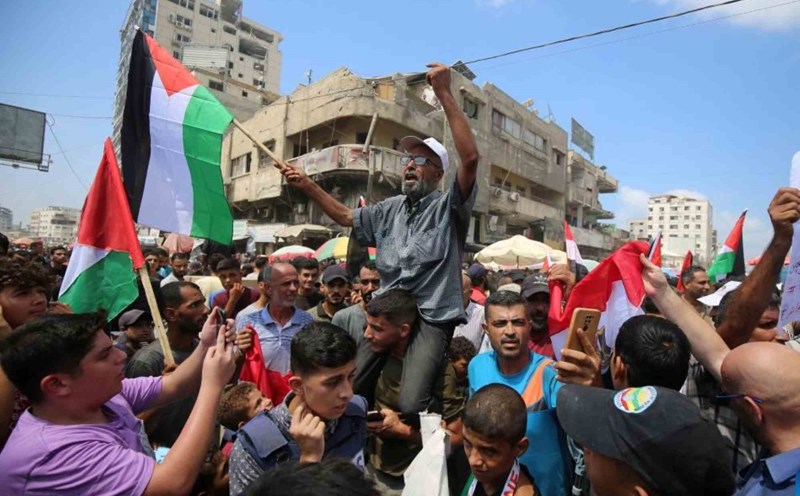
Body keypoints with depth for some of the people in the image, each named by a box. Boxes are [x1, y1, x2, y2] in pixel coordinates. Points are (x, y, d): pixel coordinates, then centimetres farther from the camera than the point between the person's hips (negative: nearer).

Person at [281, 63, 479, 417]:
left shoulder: (448, 207, -2)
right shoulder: (390, 209, 17)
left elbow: (470, 158, -18)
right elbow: (345, 216, 27)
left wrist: (444, 94, -21)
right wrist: (307, 186, 16)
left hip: (430, 318, -5)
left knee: (409, 405, -21)